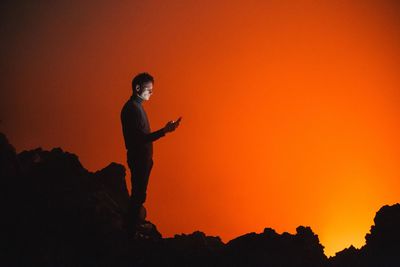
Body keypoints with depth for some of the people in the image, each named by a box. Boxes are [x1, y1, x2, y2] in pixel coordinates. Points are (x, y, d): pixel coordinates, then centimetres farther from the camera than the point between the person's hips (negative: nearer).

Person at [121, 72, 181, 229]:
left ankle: (134, 222, 31)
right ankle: (133, 226, 9)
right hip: (139, 159, -10)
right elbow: (141, 138, -26)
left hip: (141, 157, 10)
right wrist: (165, 131, -33)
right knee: (138, 194, -1)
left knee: (139, 192, 18)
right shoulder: (132, 108, -20)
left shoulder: (136, 106, 12)